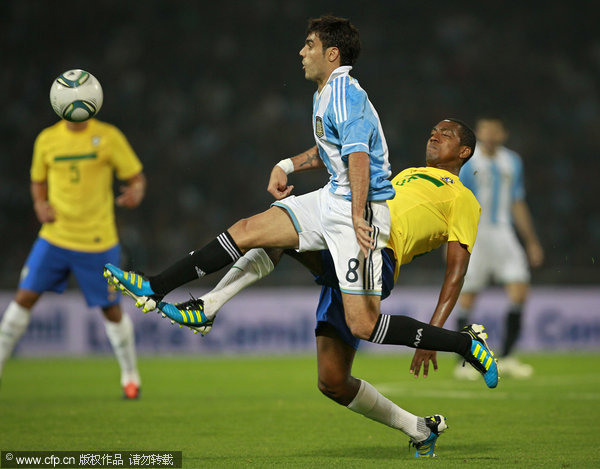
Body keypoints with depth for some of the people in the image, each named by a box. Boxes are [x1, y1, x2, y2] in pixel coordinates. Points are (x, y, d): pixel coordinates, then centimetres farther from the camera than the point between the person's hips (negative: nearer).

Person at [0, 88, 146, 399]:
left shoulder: (109, 137, -4)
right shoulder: (47, 139, 3)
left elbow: (137, 177, -1)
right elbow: (38, 181, 16)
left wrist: (136, 192, -25)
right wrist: (40, 204, -6)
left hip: (98, 242, -2)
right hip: (54, 238, 2)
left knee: (111, 310, 4)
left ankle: (130, 376, 23)